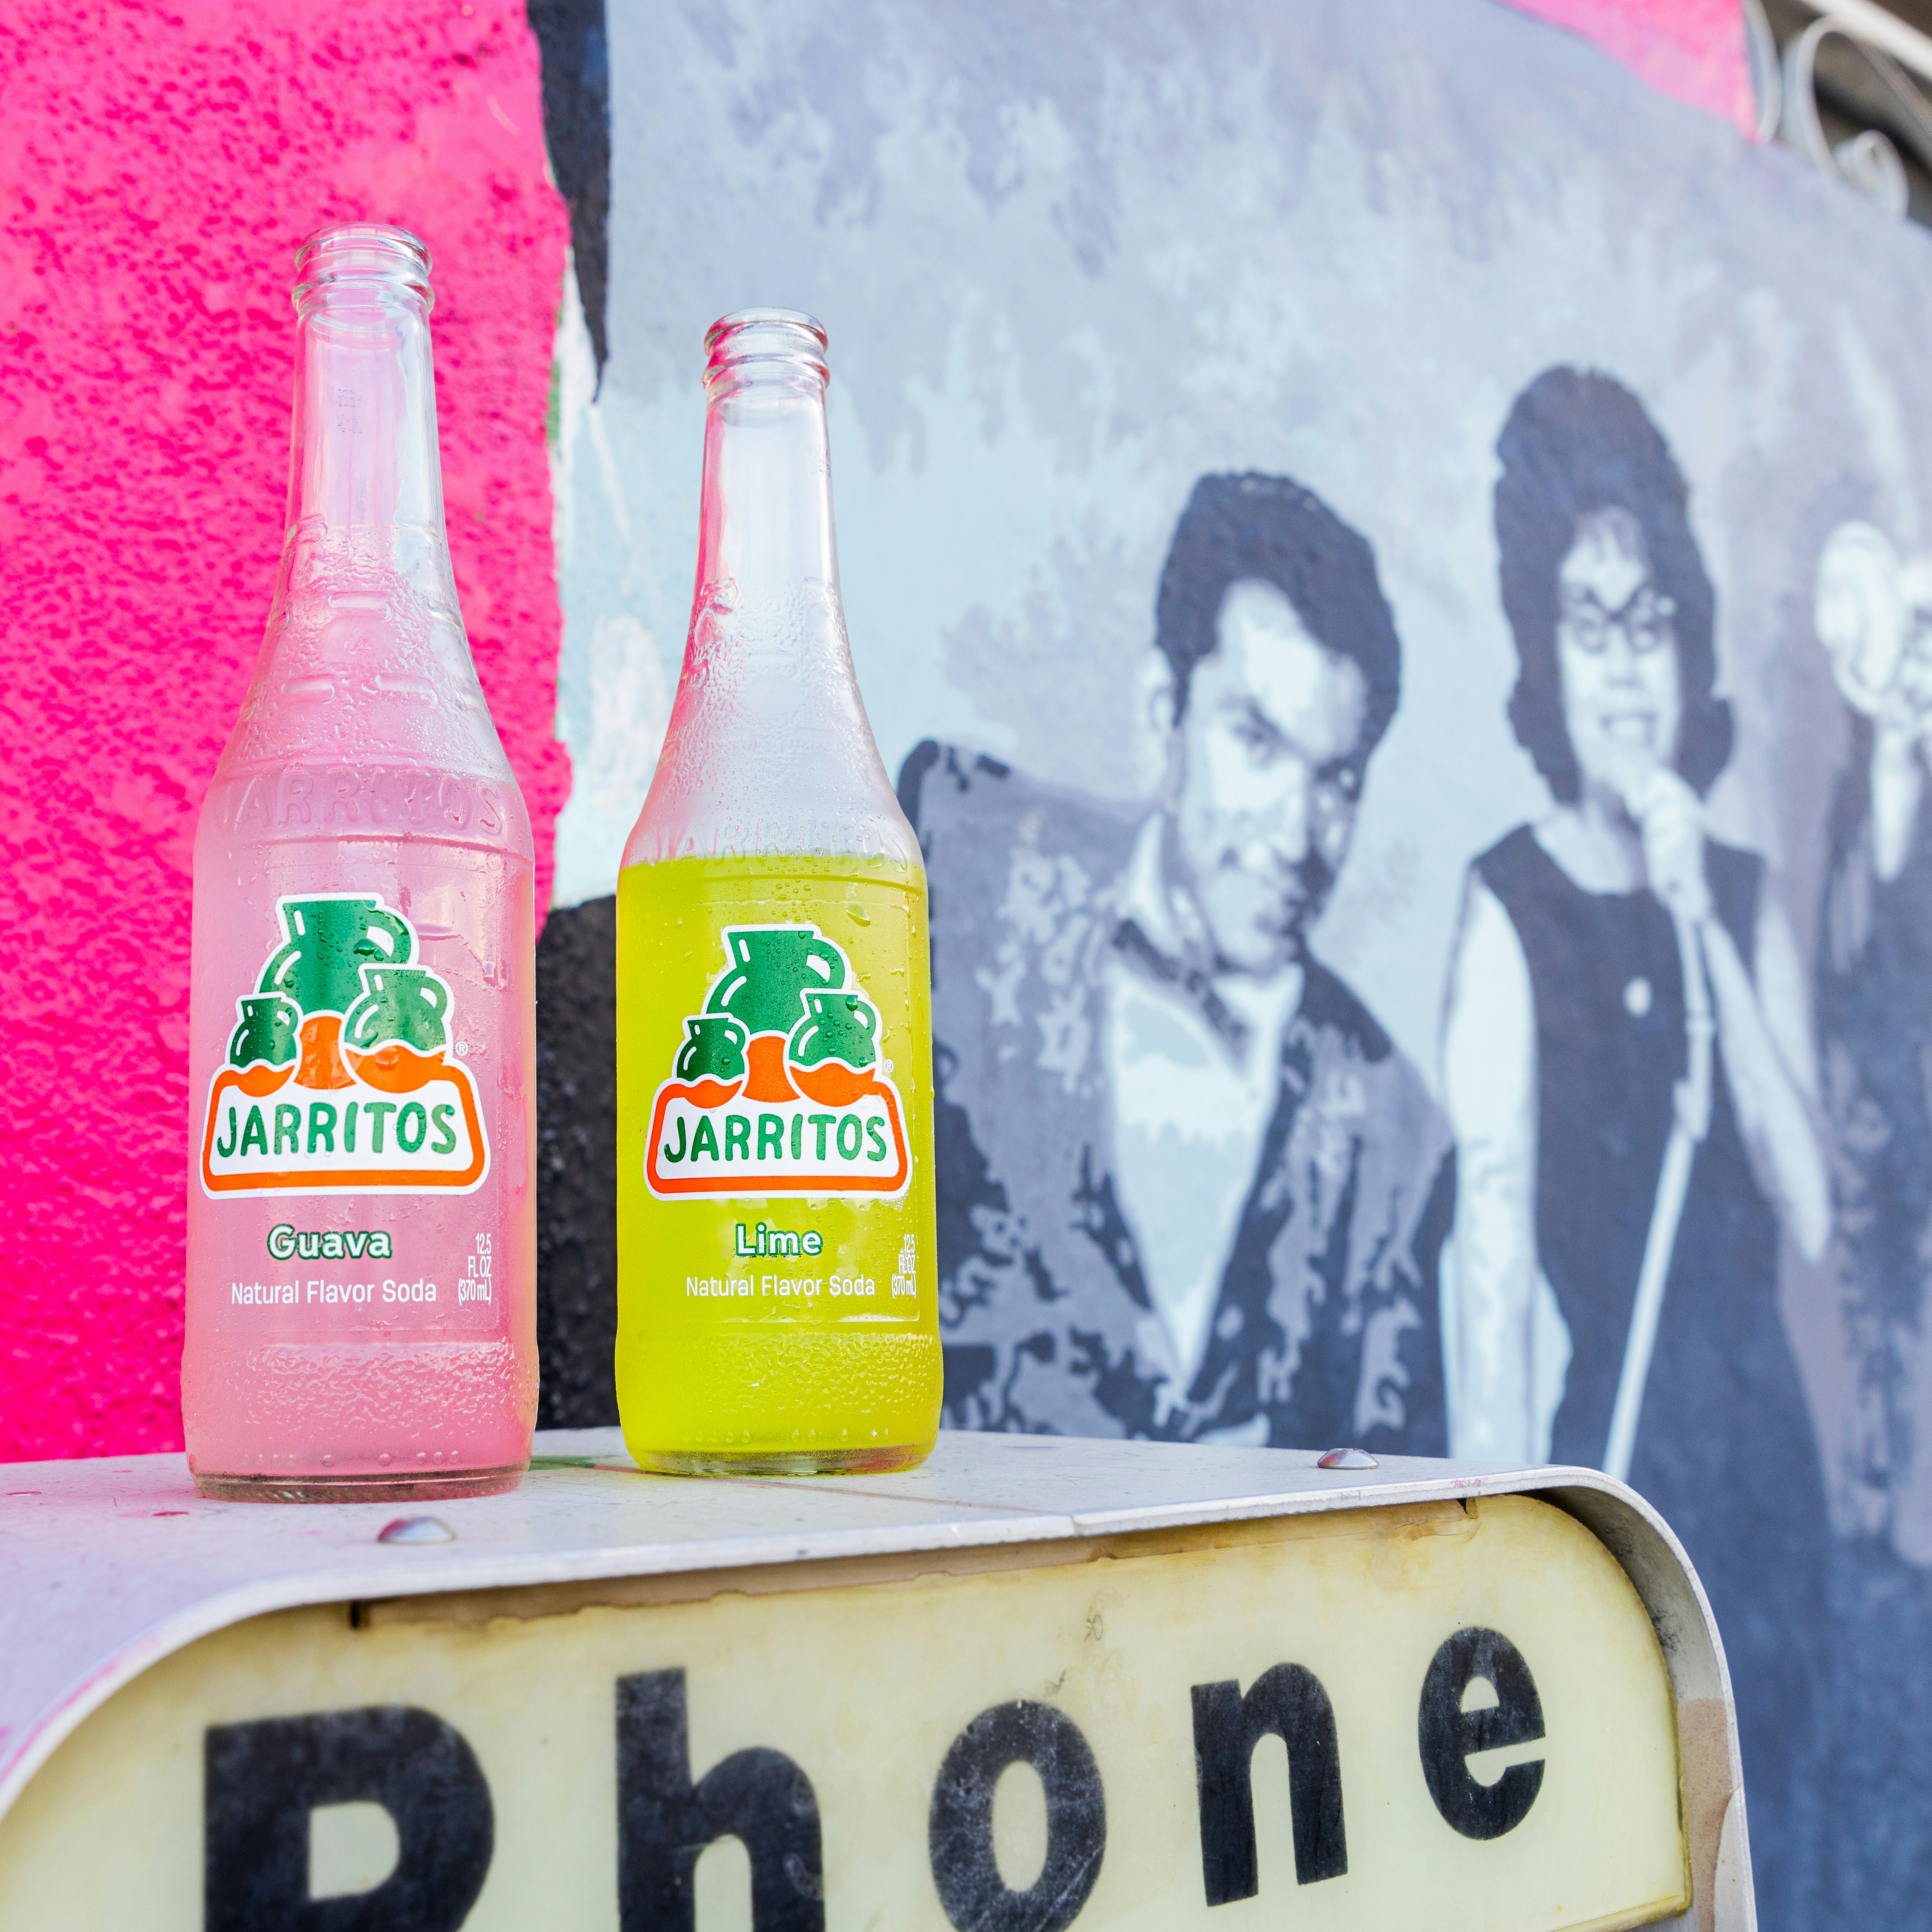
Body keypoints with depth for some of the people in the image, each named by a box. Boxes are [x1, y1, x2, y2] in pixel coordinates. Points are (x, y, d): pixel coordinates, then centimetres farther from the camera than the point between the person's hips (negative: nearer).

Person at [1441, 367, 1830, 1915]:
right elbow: (1492, 1260, -15)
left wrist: (1701, 922, -12)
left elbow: (1813, 1208, -5)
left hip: (1759, 1454, 5)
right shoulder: (1510, 906, -9)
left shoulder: (1748, 898, 7)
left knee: (1760, 1857, 15)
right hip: (1596, 1460, -5)